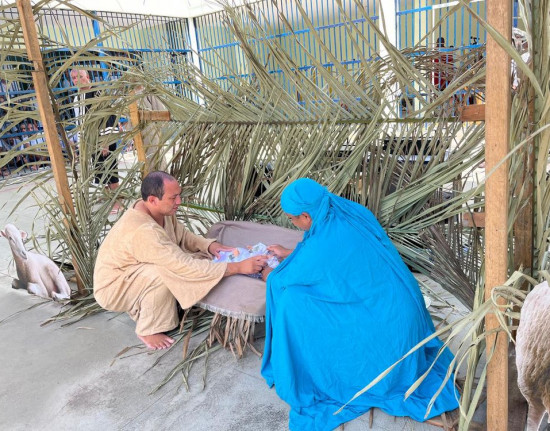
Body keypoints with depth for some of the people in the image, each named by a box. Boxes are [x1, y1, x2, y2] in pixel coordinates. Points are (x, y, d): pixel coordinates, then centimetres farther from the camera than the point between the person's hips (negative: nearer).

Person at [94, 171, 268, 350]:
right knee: (164, 273, -32)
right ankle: (148, 330, -8)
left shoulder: (159, 210, -11)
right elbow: (186, 267, -38)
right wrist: (238, 267, -38)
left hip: (132, 272, 9)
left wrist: (209, 245, -16)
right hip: (112, 289, -9)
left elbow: (182, 235, 5)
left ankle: (140, 307, 13)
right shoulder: (143, 231, -37)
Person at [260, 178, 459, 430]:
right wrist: (288, 254, 27)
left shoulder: (321, 245, -25)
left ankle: (306, 377, 11)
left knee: (291, 299, -10)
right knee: (320, 283, 23)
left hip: (381, 329, -8)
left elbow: (280, 281, -6)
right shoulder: (352, 212, -2)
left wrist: (268, 274, 17)